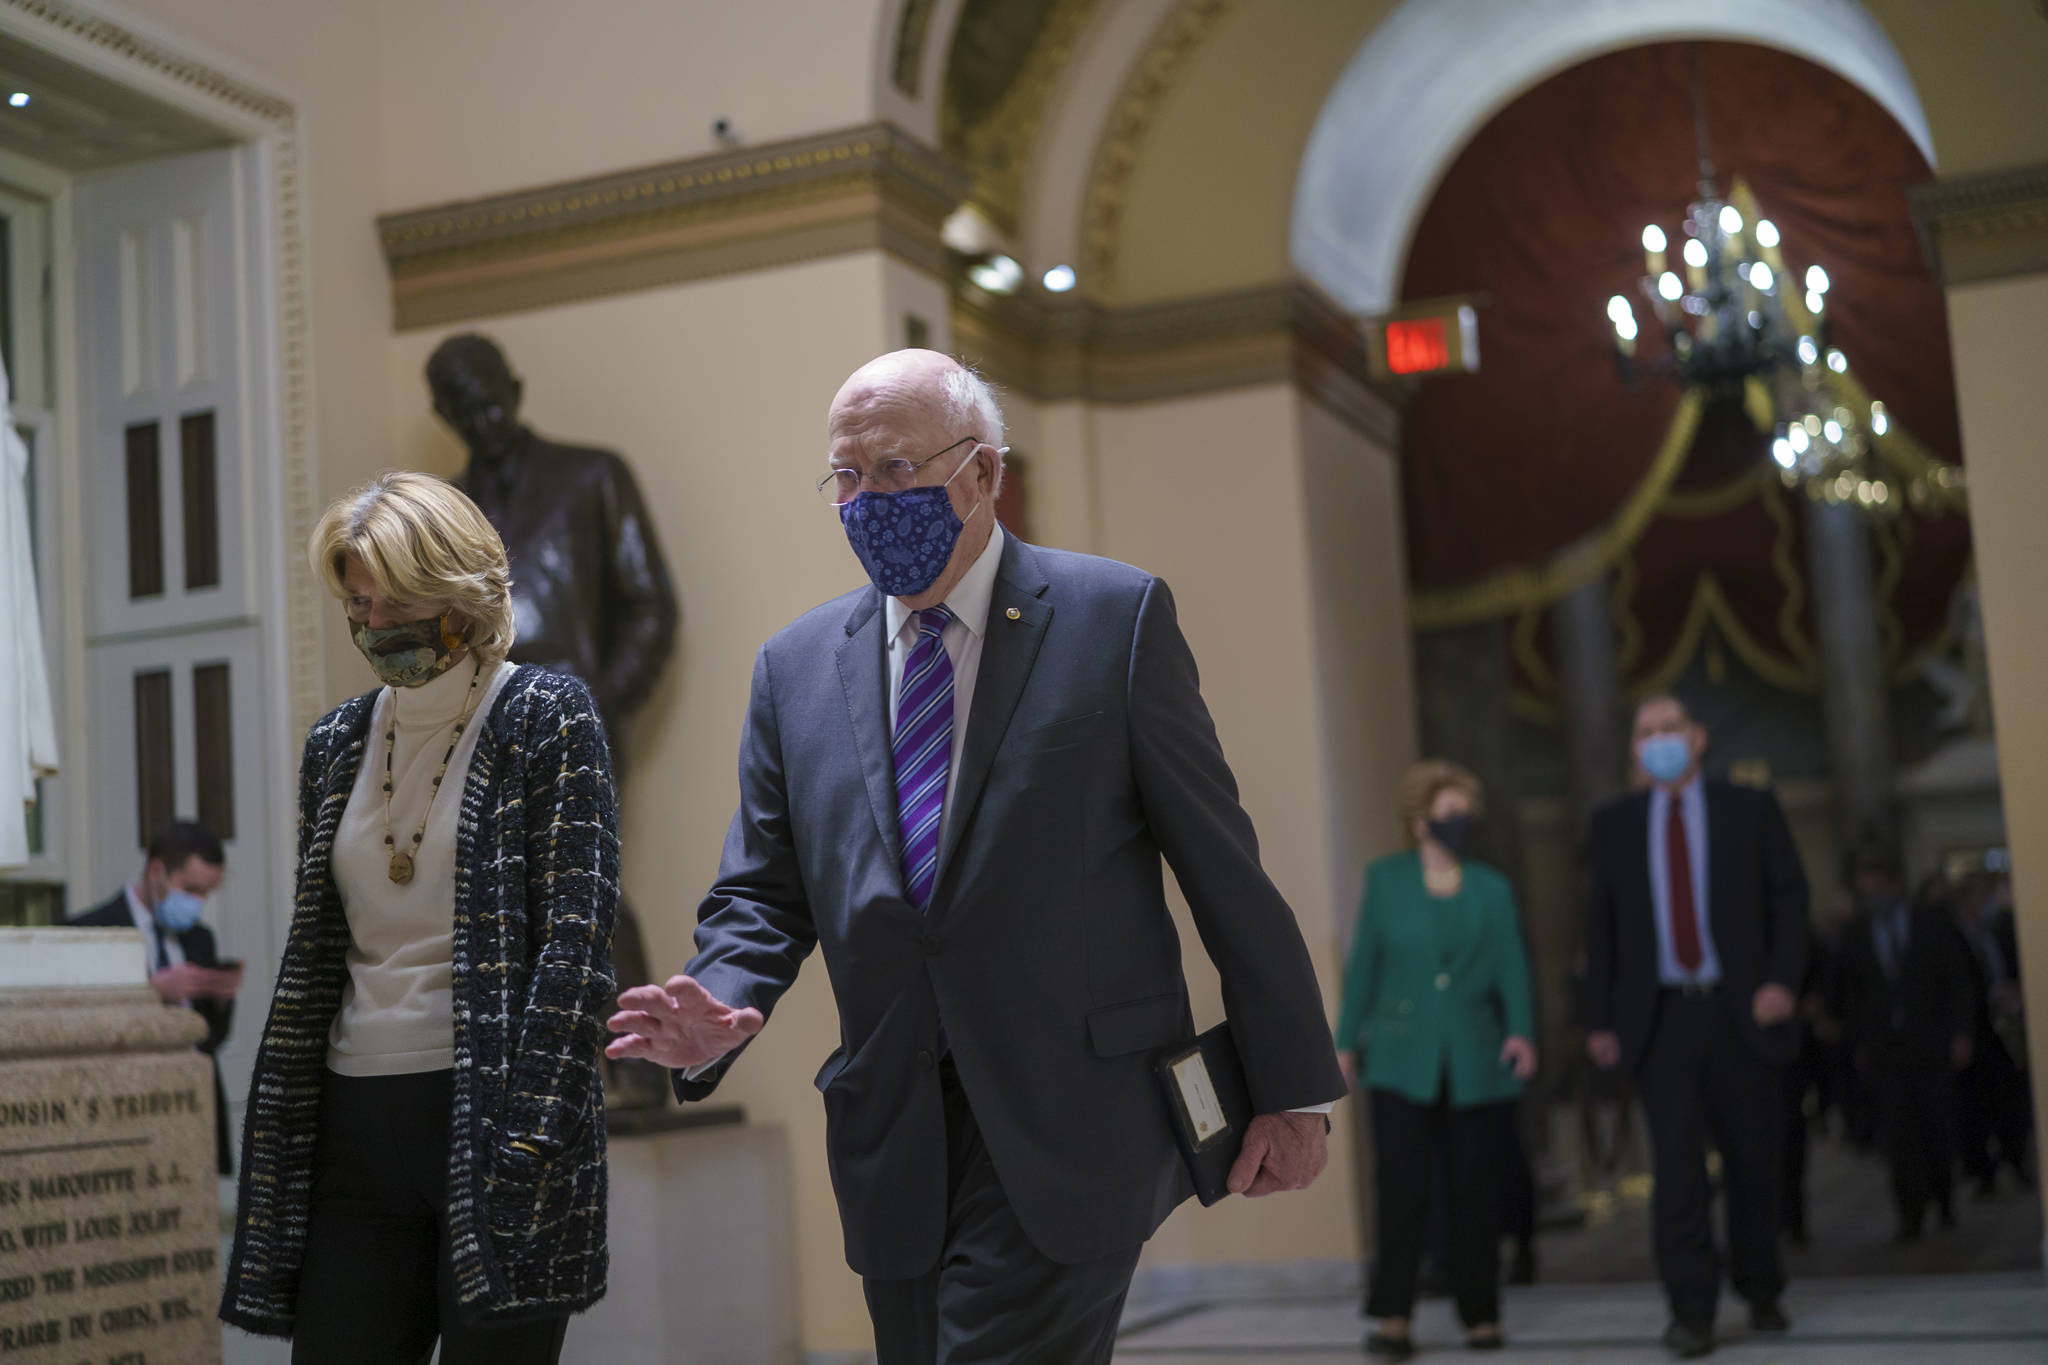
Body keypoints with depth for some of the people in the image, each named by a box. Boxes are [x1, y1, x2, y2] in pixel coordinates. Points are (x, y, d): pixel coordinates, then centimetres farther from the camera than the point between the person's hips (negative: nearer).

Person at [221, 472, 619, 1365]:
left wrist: (524, 1145, -17)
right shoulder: (337, 744, 13)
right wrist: (279, 1153, 12)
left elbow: (574, 946, -10)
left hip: (489, 1115, -5)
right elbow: (312, 958, 17)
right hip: (356, 1132, 5)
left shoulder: (545, 719, -3)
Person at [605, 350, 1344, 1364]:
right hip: (895, 1152, 4)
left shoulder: (1114, 617, -2)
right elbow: (763, 891, 11)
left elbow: (1223, 863, -1)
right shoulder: (797, 665, 9)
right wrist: (717, 1012, -11)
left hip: (1069, 1134, -4)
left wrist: (1293, 1088, -1)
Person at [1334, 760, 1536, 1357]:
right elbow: (1363, 964, 7)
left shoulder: (1492, 889, 9)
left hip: (1477, 1065, 2)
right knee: (1401, 1190, -8)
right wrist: (1346, 1043, 6)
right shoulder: (1386, 880, 6)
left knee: (1478, 1193, 3)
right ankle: (1394, 1318, -3)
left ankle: (1480, 1314, 14)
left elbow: (1511, 968, 2)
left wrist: (1521, 1030, -14)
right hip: (1402, 1062, -2)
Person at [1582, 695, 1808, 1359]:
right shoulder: (1613, 823, 8)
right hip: (1662, 1016, 0)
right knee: (1676, 1163, -7)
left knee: (1753, 1162, 8)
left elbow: (1790, 899, 4)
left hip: (1742, 1013, 0)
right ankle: (1691, 1310, -3)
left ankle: (1761, 1292, 26)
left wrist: (1783, 980, -11)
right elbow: (1601, 924, 8)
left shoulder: (1751, 809, 6)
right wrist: (1600, 1019, 4)